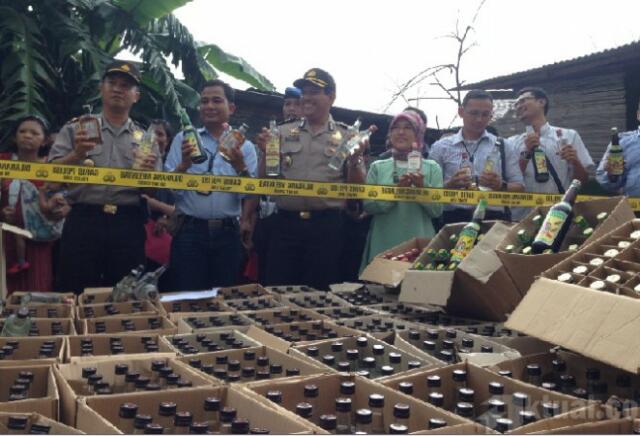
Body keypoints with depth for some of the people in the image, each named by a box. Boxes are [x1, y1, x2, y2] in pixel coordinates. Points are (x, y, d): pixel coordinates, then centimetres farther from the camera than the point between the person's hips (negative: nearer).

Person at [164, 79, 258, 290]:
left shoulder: (244, 146, 8)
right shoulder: (183, 139, 7)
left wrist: (240, 166, -16)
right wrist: (184, 164, -17)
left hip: (228, 233, 1)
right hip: (189, 231, -1)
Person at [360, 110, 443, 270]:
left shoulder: (432, 168, 6)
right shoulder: (378, 167, 8)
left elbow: (437, 210, 0)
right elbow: (368, 205, -2)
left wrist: (422, 187, -16)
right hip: (382, 244, 1)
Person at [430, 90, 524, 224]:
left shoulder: (503, 147, 12)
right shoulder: (441, 147, 7)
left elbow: (519, 187, 8)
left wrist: (501, 185, -13)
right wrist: (450, 184, -19)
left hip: (494, 220, 1)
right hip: (455, 220, -1)